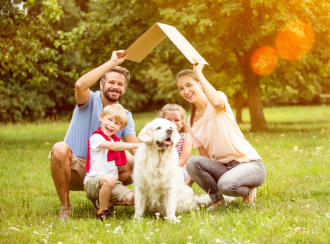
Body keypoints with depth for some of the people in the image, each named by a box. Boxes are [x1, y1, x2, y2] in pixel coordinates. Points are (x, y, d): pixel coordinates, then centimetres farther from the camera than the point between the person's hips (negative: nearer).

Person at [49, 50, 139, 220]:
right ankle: (65, 206, -18)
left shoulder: (125, 116, 7)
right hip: (73, 168, -4)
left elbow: (136, 147, -4)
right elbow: (80, 85, -31)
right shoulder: (90, 101, -6)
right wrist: (112, 62, -28)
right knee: (60, 148, -36)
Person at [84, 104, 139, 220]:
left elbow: (129, 158, 11)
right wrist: (137, 145, -22)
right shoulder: (95, 137, -8)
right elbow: (113, 146, -23)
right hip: (93, 182, -7)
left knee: (131, 198, -18)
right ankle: (102, 211, -18)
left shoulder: (116, 140, 18)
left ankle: (106, 203, 10)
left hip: (113, 183, 7)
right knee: (110, 179, -40)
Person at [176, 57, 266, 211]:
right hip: (223, 167, 5)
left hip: (249, 163, -5)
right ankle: (217, 199, -2)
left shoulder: (219, 97, -5)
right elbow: (205, 156, 12)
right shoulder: (191, 122, 11)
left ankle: (248, 190, 0)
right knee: (192, 163, -24)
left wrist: (199, 73, -23)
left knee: (226, 185, -36)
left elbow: (216, 102, -33)